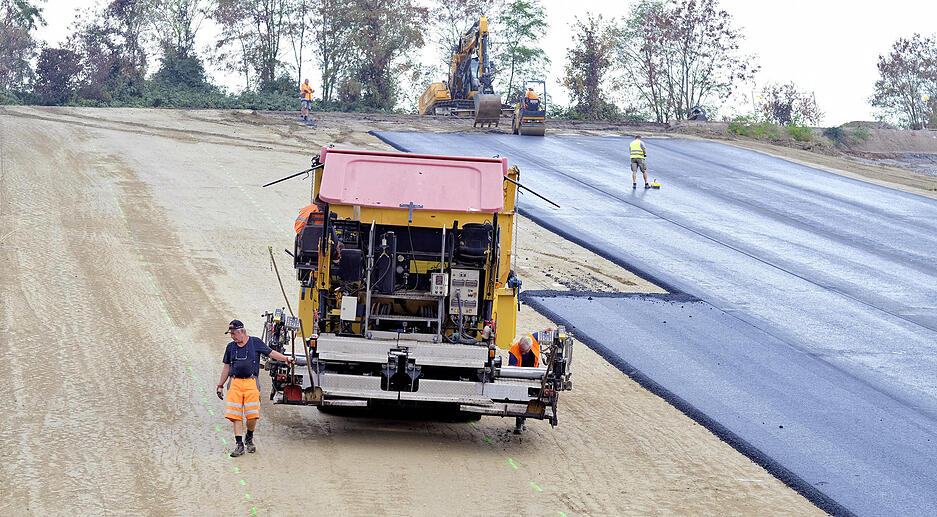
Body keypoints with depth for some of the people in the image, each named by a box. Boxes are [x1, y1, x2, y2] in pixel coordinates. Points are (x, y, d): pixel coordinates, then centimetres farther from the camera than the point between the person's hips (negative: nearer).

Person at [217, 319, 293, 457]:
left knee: (252, 415, -9)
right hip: (235, 383, 3)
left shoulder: (255, 342, 6)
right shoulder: (230, 347, 15)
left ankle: (249, 439, 17)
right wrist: (220, 385, 21)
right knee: (236, 415, -5)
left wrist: (287, 359, -3)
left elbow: (271, 353, 8)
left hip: (251, 383, -3)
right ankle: (239, 445, 0)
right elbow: (226, 368, 21)